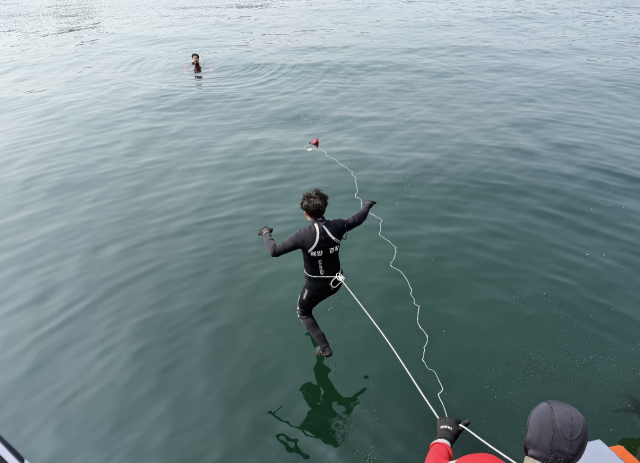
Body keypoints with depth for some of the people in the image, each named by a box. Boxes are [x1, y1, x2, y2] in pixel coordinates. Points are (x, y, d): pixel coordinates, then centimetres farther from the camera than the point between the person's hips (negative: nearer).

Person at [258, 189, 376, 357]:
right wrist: (367, 205, 24)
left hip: (315, 285, -5)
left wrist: (266, 234, -7)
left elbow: (274, 251, -27)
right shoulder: (336, 227, -16)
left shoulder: (303, 235, -29)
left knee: (303, 313, 23)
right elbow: (358, 219, 3)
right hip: (335, 282, 5)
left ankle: (324, 348, 17)